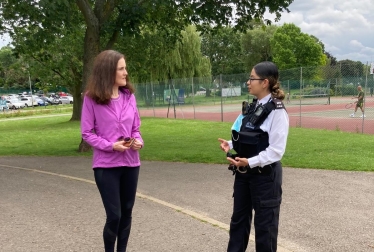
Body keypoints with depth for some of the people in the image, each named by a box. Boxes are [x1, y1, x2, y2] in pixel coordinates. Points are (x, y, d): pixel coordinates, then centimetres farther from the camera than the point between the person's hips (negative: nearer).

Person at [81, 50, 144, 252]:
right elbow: (87, 133, -5)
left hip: (131, 162, 4)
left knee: (127, 212, 12)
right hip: (106, 165, -4)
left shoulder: (129, 95, 3)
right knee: (114, 215, -2)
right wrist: (111, 145, -17)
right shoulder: (91, 98, -9)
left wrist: (138, 141, -9)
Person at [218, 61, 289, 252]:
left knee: (264, 223, 8)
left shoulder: (277, 111, -16)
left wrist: (250, 162, -29)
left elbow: (276, 150, -21)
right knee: (239, 219, 18)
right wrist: (230, 144, -1)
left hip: (265, 175, -8)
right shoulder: (251, 107, 8)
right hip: (244, 172, 8)